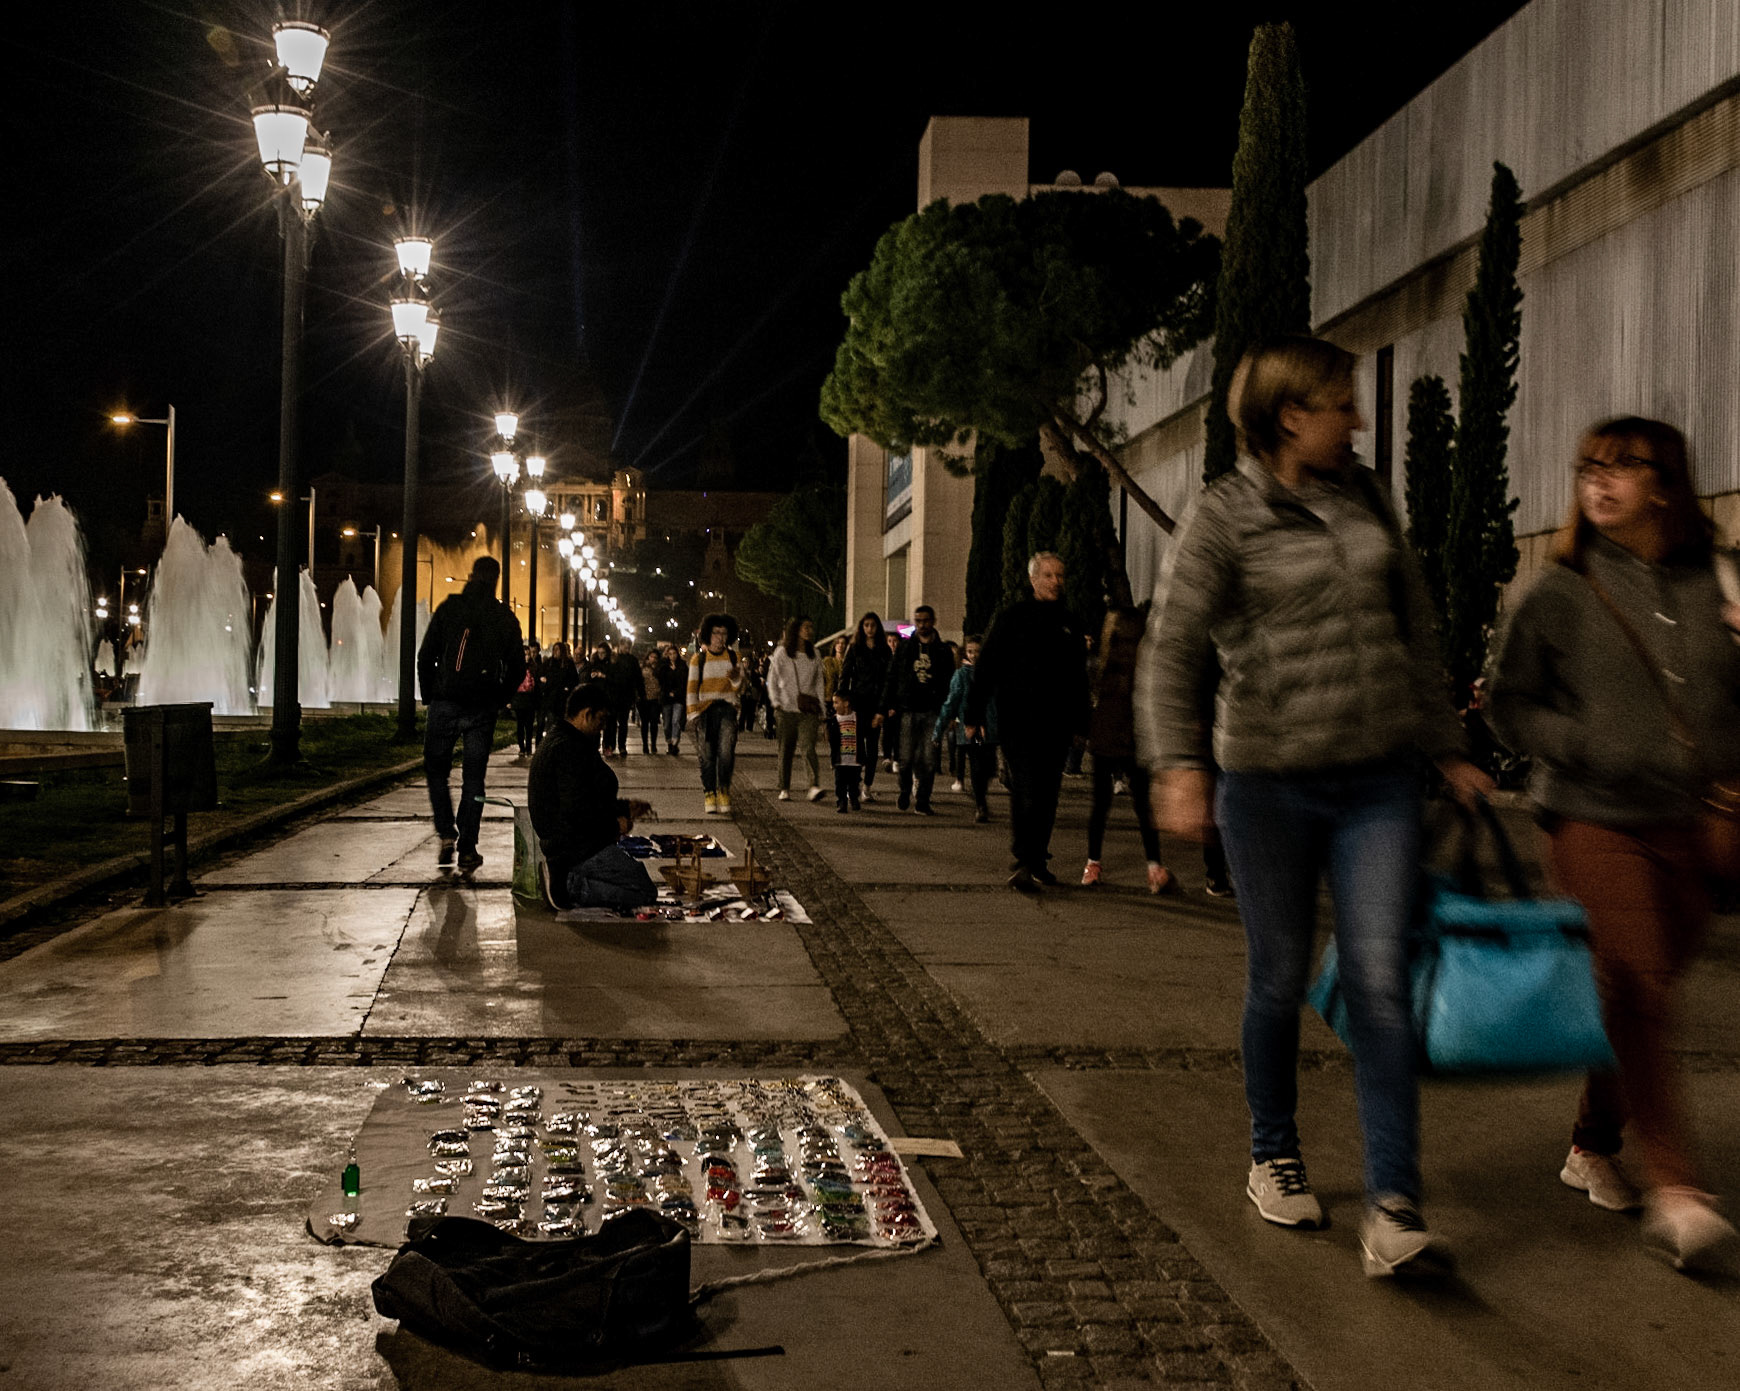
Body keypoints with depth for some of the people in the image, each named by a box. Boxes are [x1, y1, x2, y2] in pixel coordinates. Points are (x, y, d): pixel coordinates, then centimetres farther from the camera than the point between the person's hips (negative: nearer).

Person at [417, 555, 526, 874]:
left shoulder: (449, 608, -1)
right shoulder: (506, 618, 4)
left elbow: (426, 657, -3)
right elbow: (517, 667, 5)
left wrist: (429, 696, 8)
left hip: (446, 703, -1)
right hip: (483, 709, 1)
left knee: (436, 768, 14)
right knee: (473, 778, 6)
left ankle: (446, 834, -1)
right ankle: (467, 849, 4)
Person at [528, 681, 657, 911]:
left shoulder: (556, 741, 16)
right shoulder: (569, 748, -20)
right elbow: (577, 810, -25)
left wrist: (624, 808, 18)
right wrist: (615, 825, -10)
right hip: (578, 849, -11)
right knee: (646, 892, -10)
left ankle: (565, 879, 4)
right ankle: (569, 888, -12)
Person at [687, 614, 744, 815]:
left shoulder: (733, 657, 10)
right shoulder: (699, 658, 6)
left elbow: (739, 690, 9)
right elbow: (692, 688, 4)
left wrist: (736, 678, -13)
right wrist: (694, 713, -5)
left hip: (727, 709, 0)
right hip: (706, 710, 0)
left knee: (726, 753, -14)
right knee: (707, 756, 0)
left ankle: (724, 791, 1)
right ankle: (709, 793, 9)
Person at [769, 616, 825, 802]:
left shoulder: (814, 654, 13)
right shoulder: (782, 652, 4)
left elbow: (819, 681, 18)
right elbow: (772, 679, 7)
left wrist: (820, 705, 10)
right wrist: (776, 701, -2)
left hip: (808, 707, 1)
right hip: (788, 706, -1)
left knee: (808, 746, -15)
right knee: (786, 748, 4)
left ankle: (815, 786, -27)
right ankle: (784, 789, 13)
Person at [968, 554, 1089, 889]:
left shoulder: (1067, 623, 15)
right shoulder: (1012, 617, 0)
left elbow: (1078, 678, 21)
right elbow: (987, 668, -2)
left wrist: (1079, 723, 18)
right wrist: (974, 714, -6)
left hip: (1056, 726, 5)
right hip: (1019, 722, -5)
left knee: (1048, 795, 6)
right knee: (1026, 792, -11)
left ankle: (1037, 860, 16)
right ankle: (1023, 865, -10)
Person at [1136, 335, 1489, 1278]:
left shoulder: (1364, 498, 10)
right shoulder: (1228, 515, -6)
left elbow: (1414, 633, 17)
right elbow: (1172, 651, -11)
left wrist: (1448, 748, 18)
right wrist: (1179, 765, -24)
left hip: (1379, 778, 4)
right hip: (1272, 782, -3)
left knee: (1380, 982, -5)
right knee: (1278, 979, 8)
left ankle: (1392, 1209, -4)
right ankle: (1273, 1157, 30)